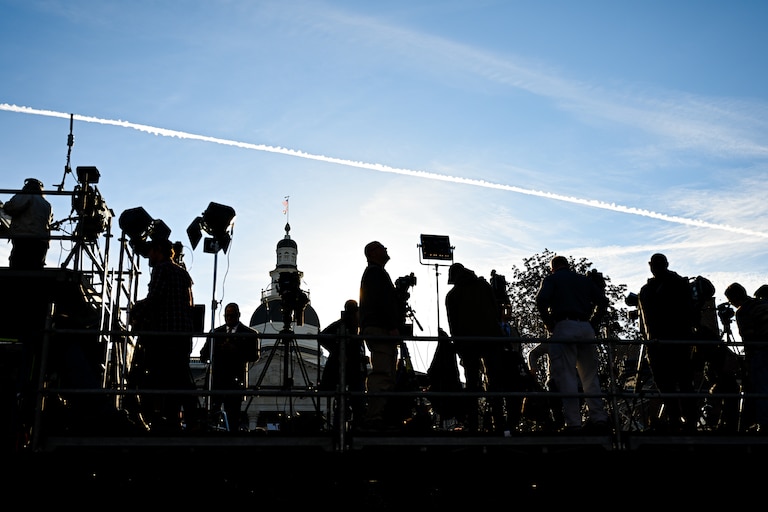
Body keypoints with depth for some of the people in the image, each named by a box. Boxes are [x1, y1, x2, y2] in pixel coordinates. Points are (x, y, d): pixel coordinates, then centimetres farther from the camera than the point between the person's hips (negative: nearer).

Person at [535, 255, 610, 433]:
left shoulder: (551, 279, 11)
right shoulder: (585, 280, 23)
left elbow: (541, 301, -8)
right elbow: (603, 301, 12)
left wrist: (549, 325, 1)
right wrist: (592, 323, 13)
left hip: (564, 327, -4)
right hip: (586, 329, 4)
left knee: (566, 376, -7)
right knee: (590, 375, 9)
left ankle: (573, 424, -12)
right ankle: (599, 419, 3)